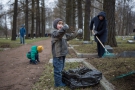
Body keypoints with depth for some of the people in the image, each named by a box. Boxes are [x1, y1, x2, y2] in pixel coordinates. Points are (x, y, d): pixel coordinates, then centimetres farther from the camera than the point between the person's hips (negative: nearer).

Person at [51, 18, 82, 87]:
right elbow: (58, 34, -39)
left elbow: (70, 36, 27)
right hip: (57, 55, -9)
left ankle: (60, 80, 35)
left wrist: (77, 32, 19)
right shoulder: (54, 32, -16)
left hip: (63, 54, 10)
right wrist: (64, 29, -58)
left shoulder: (63, 33, 15)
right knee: (58, 70, -1)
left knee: (61, 69, 21)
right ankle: (58, 83, 10)